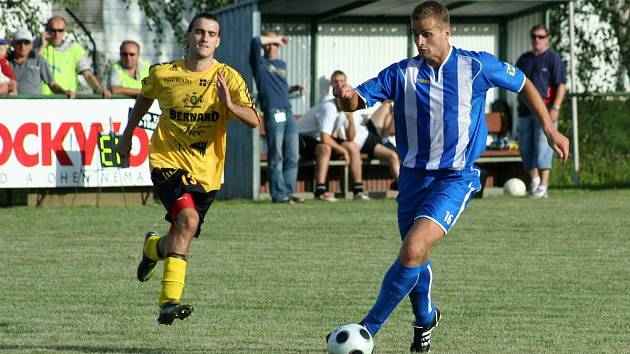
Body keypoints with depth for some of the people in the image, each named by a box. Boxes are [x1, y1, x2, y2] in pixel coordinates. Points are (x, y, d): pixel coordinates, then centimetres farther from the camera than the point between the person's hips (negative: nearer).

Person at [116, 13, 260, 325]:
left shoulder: (228, 78, -5)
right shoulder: (163, 74, -3)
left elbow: (254, 121, -14)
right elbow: (145, 97, 20)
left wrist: (230, 105, -33)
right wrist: (128, 134, 27)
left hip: (206, 171, 3)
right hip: (168, 160, -2)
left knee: (180, 239, 8)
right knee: (188, 220, -26)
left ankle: (154, 247, 45)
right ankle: (169, 301, -27)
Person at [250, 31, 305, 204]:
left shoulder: (282, 64, 24)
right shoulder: (259, 63, 4)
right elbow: (256, 42, -14)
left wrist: (295, 88, 15)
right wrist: (275, 39, -1)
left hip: (288, 113, 7)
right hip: (273, 114, -7)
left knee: (292, 157, 3)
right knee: (276, 157, -7)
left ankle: (289, 192, 8)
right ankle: (279, 194, -5)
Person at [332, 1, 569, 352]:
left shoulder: (477, 66, -5)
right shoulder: (403, 73, -1)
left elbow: (524, 85, 11)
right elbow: (359, 100, -10)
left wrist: (550, 129, 9)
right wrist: (347, 96, -34)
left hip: (455, 179, -3)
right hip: (414, 176, 3)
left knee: (412, 252, -21)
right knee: (415, 258, 13)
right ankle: (425, 318, 44)